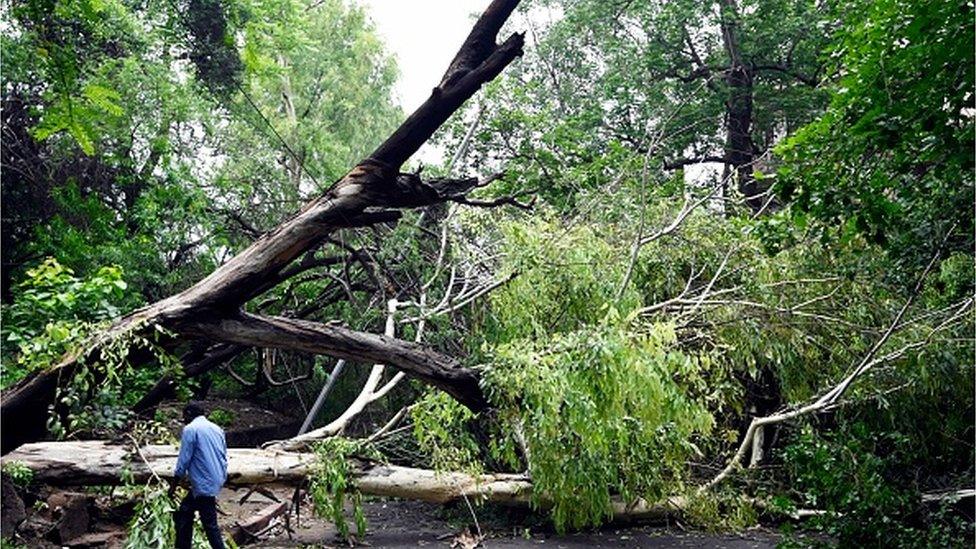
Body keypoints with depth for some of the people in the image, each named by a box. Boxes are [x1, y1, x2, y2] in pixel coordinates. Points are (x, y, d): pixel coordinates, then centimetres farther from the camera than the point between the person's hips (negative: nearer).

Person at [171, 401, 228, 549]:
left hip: (204, 484, -8)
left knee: (209, 524, -4)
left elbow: (184, 460, -10)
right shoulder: (216, 429, 14)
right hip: (217, 480, 8)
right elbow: (224, 457, 17)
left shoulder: (190, 429, -8)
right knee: (184, 513, 20)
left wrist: (174, 484, 1)